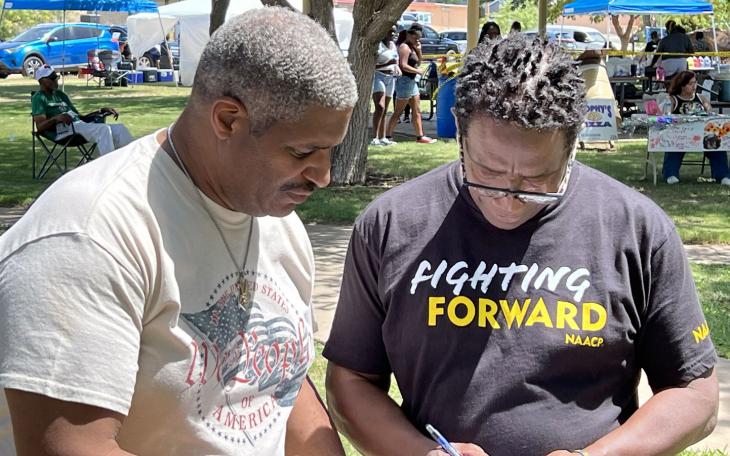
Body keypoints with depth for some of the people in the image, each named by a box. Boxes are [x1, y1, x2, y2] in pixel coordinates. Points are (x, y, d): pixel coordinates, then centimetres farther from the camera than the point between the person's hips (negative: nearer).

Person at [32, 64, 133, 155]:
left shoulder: (60, 94, 28)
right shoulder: (38, 98, 4)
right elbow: (40, 126, -10)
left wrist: (102, 111, 16)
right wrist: (56, 118, -29)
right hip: (62, 131, -8)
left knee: (119, 129, -6)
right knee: (103, 129, -31)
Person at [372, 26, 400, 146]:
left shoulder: (393, 46, 15)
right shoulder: (377, 45, -9)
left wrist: (397, 68, 8)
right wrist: (387, 64, -26)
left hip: (390, 78, 8)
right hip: (378, 76, -8)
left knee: (385, 110, 10)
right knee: (380, 107, -21)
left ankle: (382, 138, 15)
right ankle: (375, 138, -25)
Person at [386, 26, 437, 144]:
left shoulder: (412, 47, 18)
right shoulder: (404, 47, -12)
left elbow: (418, 63, 19)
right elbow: (403, 66, -21)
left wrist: (418, 50, 7)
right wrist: (417, 71, -11)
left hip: (412, 81, 10)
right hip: (405, 80, -10)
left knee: (416, 111, 9)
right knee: (398, 111, -7)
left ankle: (420, 136, 11)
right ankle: (388, 136, -5)